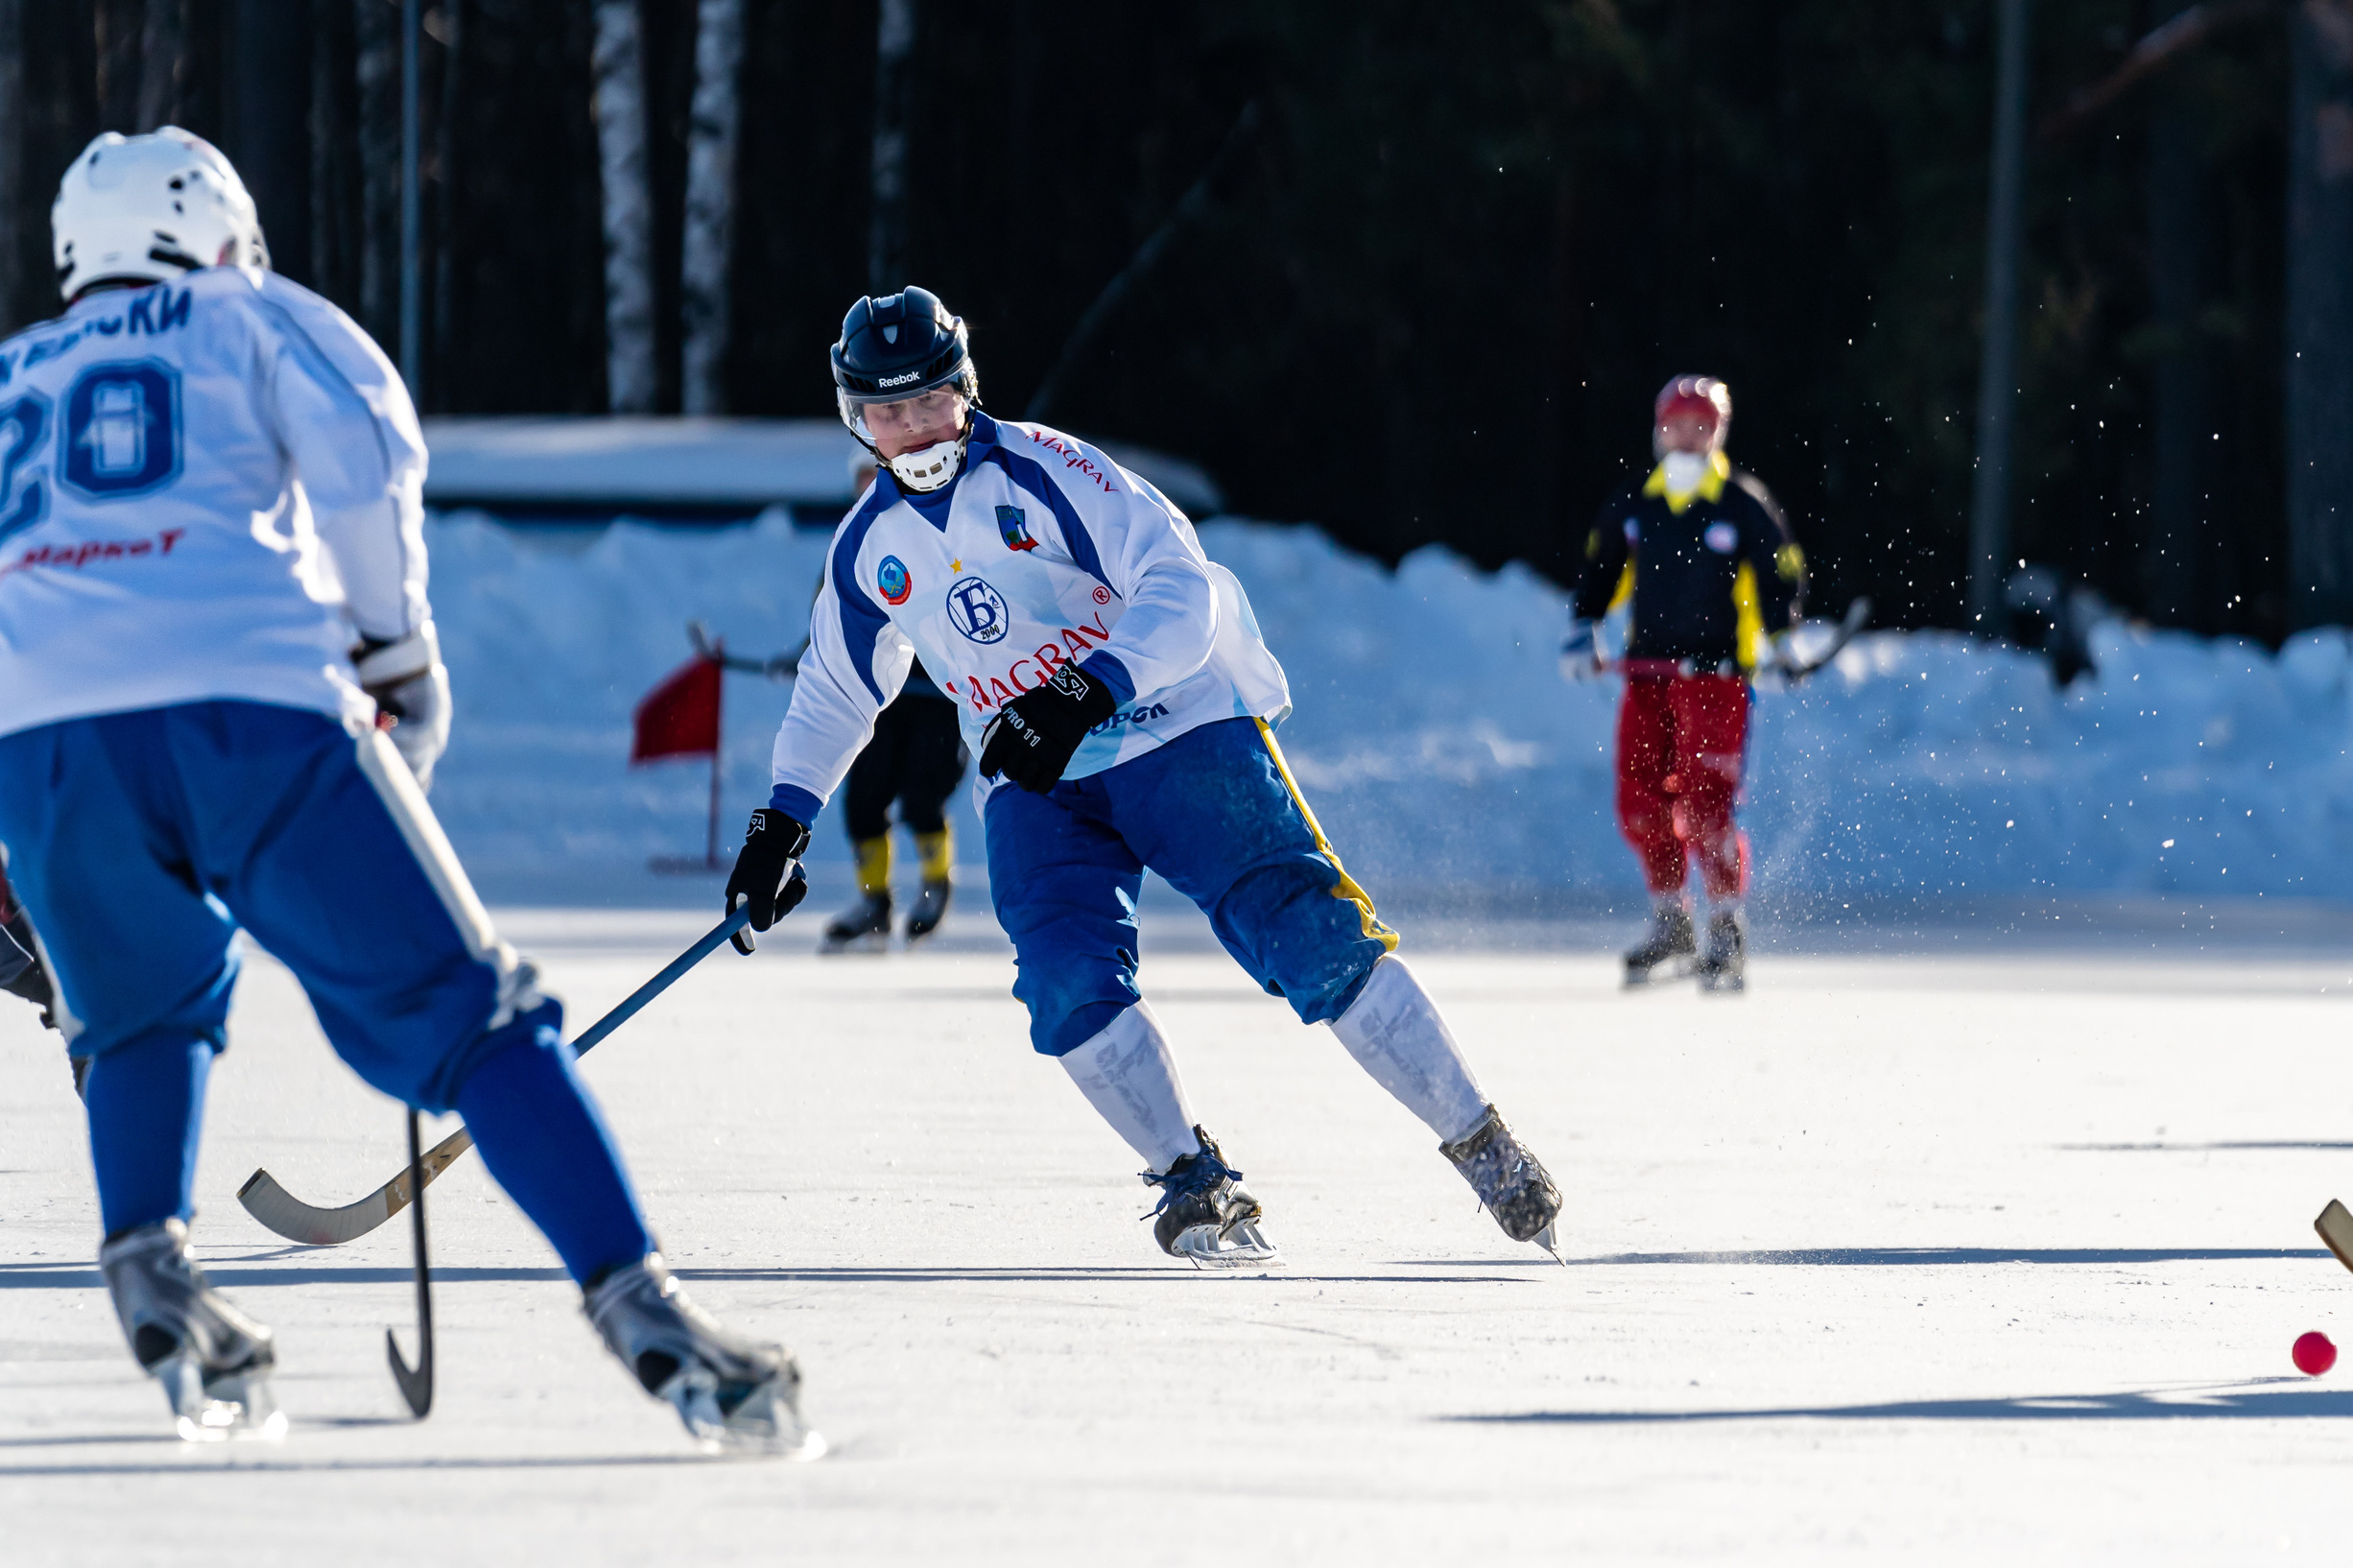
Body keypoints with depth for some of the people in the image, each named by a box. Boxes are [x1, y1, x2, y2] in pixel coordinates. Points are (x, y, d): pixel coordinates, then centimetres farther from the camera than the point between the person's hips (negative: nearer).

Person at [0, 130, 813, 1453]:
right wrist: (395, 645, 13)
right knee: (467, 1014, -1)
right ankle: (637, 1301, -15)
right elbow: (360, 442, 4)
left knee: (148, 1012, 29)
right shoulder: (247, 315, 24)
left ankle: (151, 1273, 7)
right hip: (253, 702, -3)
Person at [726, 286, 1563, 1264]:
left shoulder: (1046, 471, -11)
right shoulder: (869, 549, 6)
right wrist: (782, 822, 13)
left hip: (1179, 732, -4)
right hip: (1036, 789, 4)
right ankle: (1194, 1184, -11)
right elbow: (835, 694, 23)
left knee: (1314, 941, -16)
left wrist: (1085, 695, -33)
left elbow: (1181, 592, -19)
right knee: (1069, 986, -22)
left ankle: (1481, 1147, -12)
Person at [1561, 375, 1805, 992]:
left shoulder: (1746, 508, -2)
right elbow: (1599, 571, 21)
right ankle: (1671, 928, 18)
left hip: (1716, 677, -4)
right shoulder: (1632, 506, 9)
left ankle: (1727, 934, -2)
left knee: (1704, 806, -14)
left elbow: (1781, 579, 2)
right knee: (1640, 805, 0)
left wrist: (1777, 641, -11)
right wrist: (1582, 631, 10)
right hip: (1646, 674, 4)